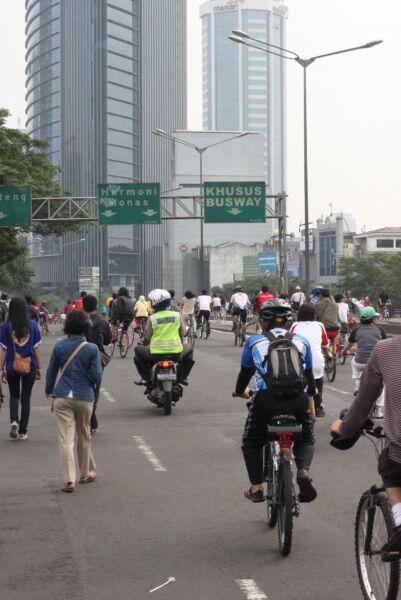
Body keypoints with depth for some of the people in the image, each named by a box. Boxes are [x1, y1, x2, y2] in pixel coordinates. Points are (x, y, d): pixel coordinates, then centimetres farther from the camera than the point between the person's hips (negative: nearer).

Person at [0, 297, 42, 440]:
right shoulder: (32, 325, -6)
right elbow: (36, 348, -1)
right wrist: (39, 367, 7)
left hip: (12, 367, 0)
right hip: (29, 367, 1)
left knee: (14, 396, 18)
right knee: (26, 398, 11)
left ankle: (14, 420, -7)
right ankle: (22, 431, 12)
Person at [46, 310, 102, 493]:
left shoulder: (59, 346, -1)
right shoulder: (92, 349, -7)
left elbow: (51, 371, 8)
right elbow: (97, 376, -7)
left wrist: (49, 391, 24)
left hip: (62, 397, 0)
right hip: (84, 397, 0)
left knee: (65, 439, -1)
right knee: (84, 436, 18)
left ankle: (69, 480, -6)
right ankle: (85, 473, 32)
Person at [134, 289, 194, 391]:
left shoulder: (152, 318, -3)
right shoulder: (177, 315, 3)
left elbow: (146, 337, 3)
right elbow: (183, 333, 12)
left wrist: (143, 343, 26)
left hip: (156, 353, -2)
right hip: (176, 353, 2)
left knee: (138, 350, 26)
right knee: (189, 349, 33)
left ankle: (146, 378, 18)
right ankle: (181, 376, 25)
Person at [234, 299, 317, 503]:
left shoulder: (254, 341, 17)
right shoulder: (301, 341, 21)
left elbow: (245, 372, 26)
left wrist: (241, 391, 47)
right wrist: (312, 392, 52)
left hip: (265, 398, -1)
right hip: (297, 400, 1)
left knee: (251, 443, 23)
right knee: (305, 439, 25)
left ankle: (256, 488, 19)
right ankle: (304, 470, -3)